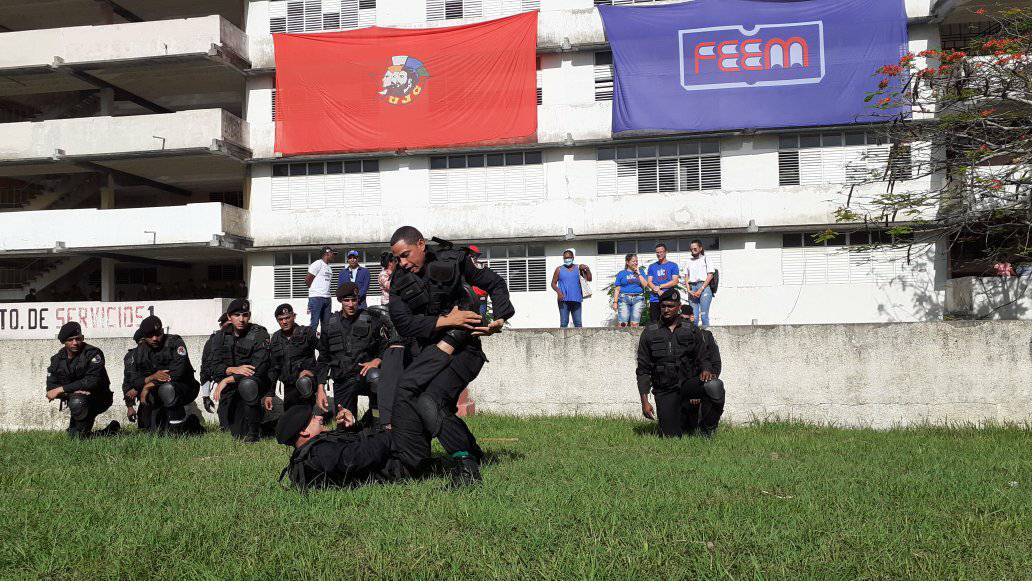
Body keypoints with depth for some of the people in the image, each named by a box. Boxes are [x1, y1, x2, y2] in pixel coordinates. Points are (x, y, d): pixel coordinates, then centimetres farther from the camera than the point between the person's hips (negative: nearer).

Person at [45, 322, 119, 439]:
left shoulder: (92, 353, -16)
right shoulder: (57, 359, 1)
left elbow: (92, 381, -28)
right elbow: (51, 387, -7)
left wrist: (61, 389, -27)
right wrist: (73, 391, -27)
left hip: (99, 398, -7)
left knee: (77, 402, -37)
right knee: (73, 435, 9)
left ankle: (83, 430, -14)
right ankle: (110, 431, 29)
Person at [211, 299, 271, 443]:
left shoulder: (259, 334, -14)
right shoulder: (224, 336, 2)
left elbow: (259, 369, -24)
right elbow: (215, 368, -5)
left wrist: (227, 380, -27)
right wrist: (234, 369, -27)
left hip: (257, 382, -4)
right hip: (231, 388, 4)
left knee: (247, 384, -40)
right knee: (235, 433, -6)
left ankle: (253, 432, -20)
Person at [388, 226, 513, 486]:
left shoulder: (453, 261, -2)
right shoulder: (400, 281, 6)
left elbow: (495, 284, 8)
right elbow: (403, 324, -7)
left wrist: (500, 318, -7)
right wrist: (445, 320, -17)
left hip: (463, 347, -6)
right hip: (430, 351, 6)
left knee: (428, 402, -24)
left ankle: (466, 464, -22)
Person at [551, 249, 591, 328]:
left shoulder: (578, 268, 10)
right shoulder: (559, 269, 8)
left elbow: (589, 279, 6)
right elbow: (553, 283, 8)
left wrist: (587, 269, -11)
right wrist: (558, 291, -11)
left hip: (576, 300, 1)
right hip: (564, 300, -1)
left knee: (578, 323, 1)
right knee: (564, 323, -4)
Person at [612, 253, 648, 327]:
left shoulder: (641, 271, 14)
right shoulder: (621, 273, 11)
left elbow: (645, 284, 2)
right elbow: (617, 289, 8)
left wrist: (638, 273, -1)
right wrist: (615, 302, -1)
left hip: (638, 299, 1)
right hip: (624, 299, -1)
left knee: (635, 324, -4)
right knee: (623, 324, -11)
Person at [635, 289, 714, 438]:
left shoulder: (692, 331, 9)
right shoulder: (649, 333, 7)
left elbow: (703, 358, 10)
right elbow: (643, 369, 6)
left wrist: (706, 369, -17)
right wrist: (644, 401, -2)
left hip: (689, 386, 0)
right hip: (664, 391, 0)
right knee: (672, 437, -9)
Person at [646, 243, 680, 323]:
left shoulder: (673, 265, 8)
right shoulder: (652, 267, 16)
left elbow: (675, 281, -2)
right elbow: (649, 282, 8)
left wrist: (660, 286, -7)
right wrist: (658, 291, -11)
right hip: (654, 299, 3)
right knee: (654, 323, 0)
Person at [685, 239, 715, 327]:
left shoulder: (705, 259, 6)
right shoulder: (689, 261, 19)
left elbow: (710, 275, -2)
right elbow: (687, 277, 16)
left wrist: (701, 289, -10)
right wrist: (689, 290, -1)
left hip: (704, 287, -4)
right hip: (692, 288, 4)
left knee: (704, 315, -9)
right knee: (694, 316, 0)